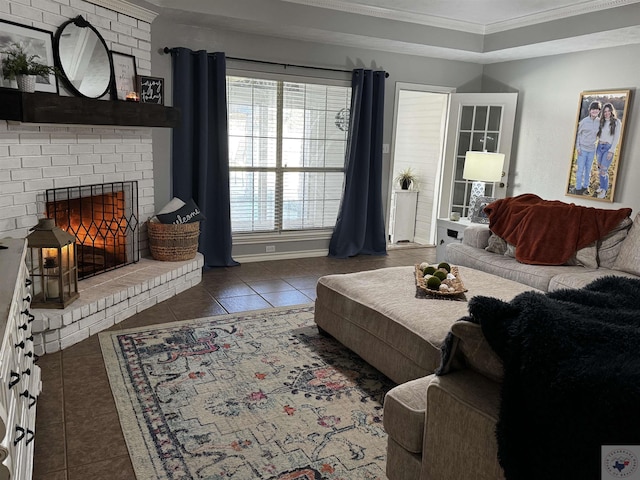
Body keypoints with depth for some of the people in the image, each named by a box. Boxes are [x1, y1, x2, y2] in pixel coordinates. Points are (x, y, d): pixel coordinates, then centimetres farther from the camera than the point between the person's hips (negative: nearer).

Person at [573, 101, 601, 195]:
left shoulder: (600, 121, -1)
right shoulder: (584, 121, -10)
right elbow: (578, 134, -3)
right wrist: (577, 147, -7)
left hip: (592, 149, 3)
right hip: (582, 149, -3)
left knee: (588, 169, 11)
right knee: (580, 169, 1)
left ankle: (585, 186, 23)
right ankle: (578, 188, 11)